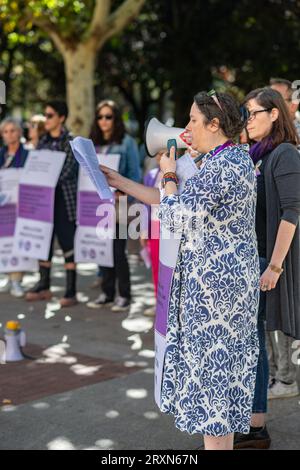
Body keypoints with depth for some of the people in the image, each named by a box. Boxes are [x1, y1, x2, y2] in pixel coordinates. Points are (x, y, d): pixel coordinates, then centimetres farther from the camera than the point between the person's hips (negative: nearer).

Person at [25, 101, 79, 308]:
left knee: (68, 244, -2)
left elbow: (67, 171, -14)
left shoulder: (71, 141, -6)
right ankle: (44, 286, 24)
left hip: (64, 199, -6)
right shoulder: (44, 141, 13)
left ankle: (71, 292, 3)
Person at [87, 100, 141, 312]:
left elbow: (135, 174, -6)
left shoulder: (126, 142, -2)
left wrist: (121, 193, -20)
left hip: (119, 205, -5)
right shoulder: (93, 143, 13)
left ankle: (124, 295, 6)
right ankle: (107, 293, 18)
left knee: (118, 249, -3)